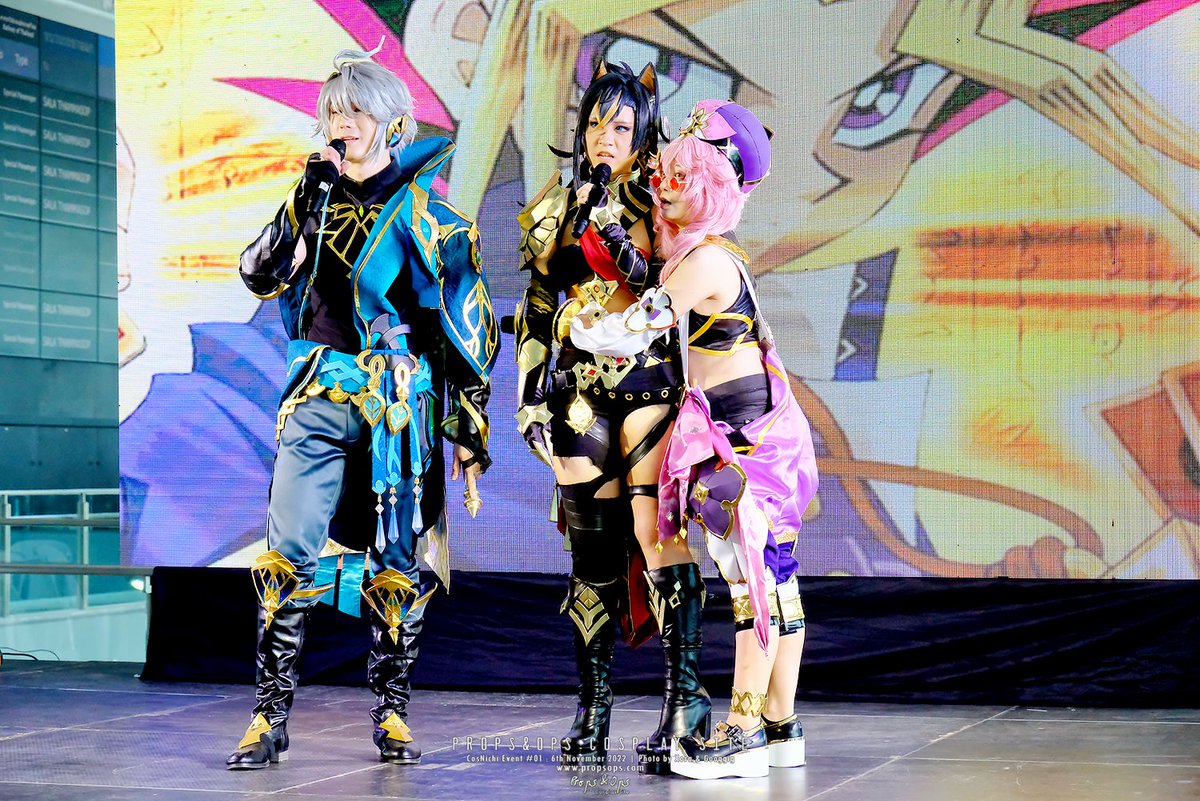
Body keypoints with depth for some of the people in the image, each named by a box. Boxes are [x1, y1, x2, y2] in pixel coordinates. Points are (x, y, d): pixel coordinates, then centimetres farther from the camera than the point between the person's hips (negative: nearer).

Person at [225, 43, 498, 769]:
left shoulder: (423, 213, -2)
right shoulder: (317, 198, 13)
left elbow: (469, 333, -1)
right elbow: (260, 277, 2)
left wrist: (471, 435, -4)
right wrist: (305, 201, -9)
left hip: (398, 403, -3)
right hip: (319, 400, 3)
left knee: (395, 562, 2)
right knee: (288, 553, -4)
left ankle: (392, 713, 14)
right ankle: (271, 716, 0)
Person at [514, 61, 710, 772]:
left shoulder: (661, 203, 3)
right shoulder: (555, 208, 15)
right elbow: (538, 308, 17)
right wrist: (531, 393, 11)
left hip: (650, 380, -3)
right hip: (581, 389, 3)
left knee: (655, 531, -15)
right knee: (593, 547, 4)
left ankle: (686, 696, -15)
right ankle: (593, 706, 8)